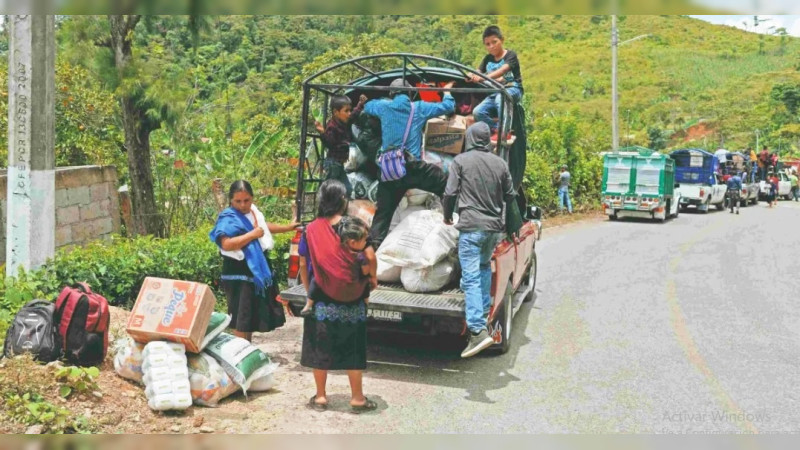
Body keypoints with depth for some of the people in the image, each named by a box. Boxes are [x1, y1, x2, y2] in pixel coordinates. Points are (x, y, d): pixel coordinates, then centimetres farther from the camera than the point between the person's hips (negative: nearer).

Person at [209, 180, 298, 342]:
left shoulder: (253, 211, 7)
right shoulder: (228, 218, -20)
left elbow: (263, 226, 28)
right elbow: (226, 244, -35)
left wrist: (287, 228, 34)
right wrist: (253, 234, -26)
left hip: (258, 271, 9)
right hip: (239, 275, -9)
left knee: (252, 315, 19)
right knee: (241, 318, -8)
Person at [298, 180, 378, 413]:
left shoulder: (311, 230, -1)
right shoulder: (352, 225, -8)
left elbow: (303, 265, 3)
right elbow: (369, 256, -14)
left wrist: (308, 290, 16)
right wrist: (372, 277, 5)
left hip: (321, 299, 1)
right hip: (351, 300, -1)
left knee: (320, 347, 12)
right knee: (352, 348, 9)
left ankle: (320, 397, 20)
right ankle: (357, 398, 16)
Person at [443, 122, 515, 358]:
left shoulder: (461, 161, -4)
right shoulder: (500, 163, 8)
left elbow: (450, 193, -6)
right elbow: (510, 195, 14)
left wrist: (447, 216, 12)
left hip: (471, 226, -5)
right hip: (495, 226, 5)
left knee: (471, 277, -7)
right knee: (485, 266, 28)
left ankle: (478, 330, -16)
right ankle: (485, 311, 28)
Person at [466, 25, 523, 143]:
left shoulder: (510, 55, -6)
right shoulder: (487, 59, 12)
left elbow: (502, 71, -25)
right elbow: (477, 72, -1)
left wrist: (483, 78, -41)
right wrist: (471, 76, -28)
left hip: (512, 90, -6)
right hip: (494, 93, 6)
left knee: (500, 97, -41)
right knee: (477, 112, -19)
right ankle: (497, 129, -4)